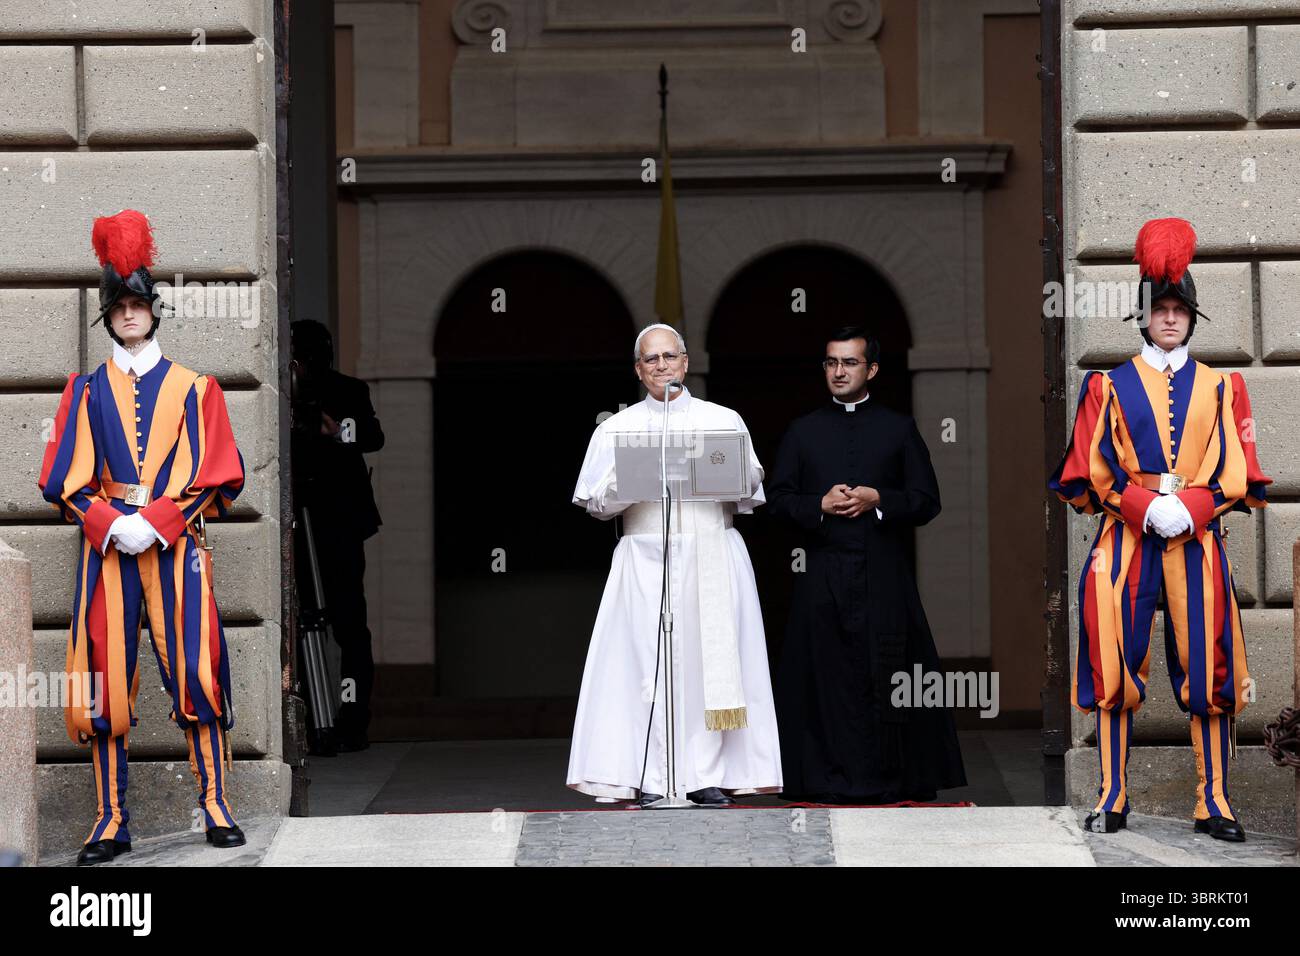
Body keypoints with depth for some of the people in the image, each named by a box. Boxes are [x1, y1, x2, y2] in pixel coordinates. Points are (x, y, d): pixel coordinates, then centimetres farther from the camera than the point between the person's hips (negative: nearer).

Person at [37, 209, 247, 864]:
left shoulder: (191, 387, 8)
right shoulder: (86, 389, 11)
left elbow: (217, 473, 0)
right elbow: (62, 478, 6)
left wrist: (155, 523, -12)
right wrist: (110, 524, -11)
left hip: (176, 543, -1)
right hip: (105, 544, 1)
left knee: (195, 669, -7)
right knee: (105, 680, -2)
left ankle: (215, 804, 2)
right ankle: (112, 822, 2)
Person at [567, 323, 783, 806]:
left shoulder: (724, 421, 12)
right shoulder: (617, 429, 11)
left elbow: (751, 492, 10)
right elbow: (596, 502, 4)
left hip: (713, 559, 1)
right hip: (646, 560, -1)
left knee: (711, 658, -5)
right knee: (649, 663, -7)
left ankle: (709, 776, -2)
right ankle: (652, 779, -5)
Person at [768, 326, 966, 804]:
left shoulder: (899, 429, 9)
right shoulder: (802, 432, 13)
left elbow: (927, 500, 5)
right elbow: (778, 497, 9)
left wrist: (877, 499, -11)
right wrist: (820, 505, -9)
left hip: (884, 576, -1)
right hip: (824, 576, 1)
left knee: (887, 676, -4)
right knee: (829, 677, -2)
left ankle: (892, 780, 1)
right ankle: (835, 778, 2)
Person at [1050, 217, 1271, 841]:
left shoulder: (1221, 387, 11)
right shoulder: (1109, 386, 7)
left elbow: (1238, 473, 6)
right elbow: (1088, 473, 3)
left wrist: (1191, 509, -12)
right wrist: (1145, 508, -12)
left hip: (1198, 540, 1)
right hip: (1124, 542, -1)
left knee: (1207, 669, -1)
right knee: (1114, 669, -3)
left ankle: (1213, 803, 4)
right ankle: (1112, 800, 4)